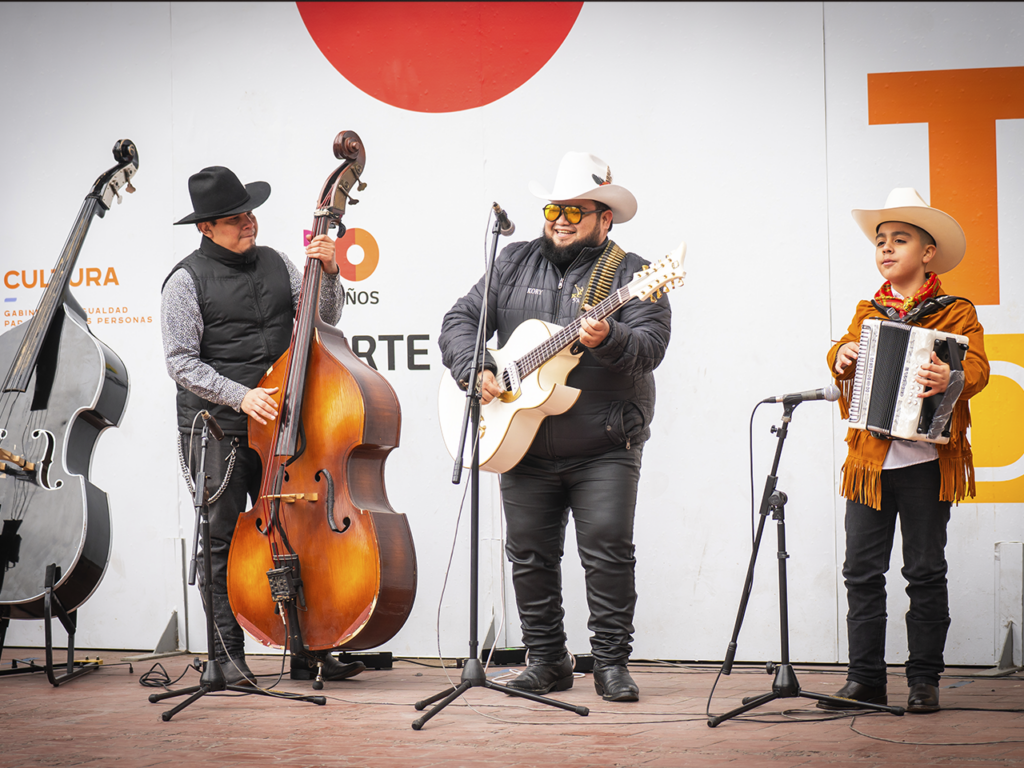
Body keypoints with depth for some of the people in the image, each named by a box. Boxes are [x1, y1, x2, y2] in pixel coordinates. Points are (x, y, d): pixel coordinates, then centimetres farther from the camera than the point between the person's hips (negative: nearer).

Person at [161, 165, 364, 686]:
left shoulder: (275, 263, 12)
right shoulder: (186, 281, -4)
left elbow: (324, 319, 13)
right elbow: (181, 361, -8)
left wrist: (327, 273, -4)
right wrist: (240, 395, -18)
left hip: (276, 423, 5)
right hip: (215, 429, -5)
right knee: (223, 541, 0)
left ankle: (309, 652, 11)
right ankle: (227, 655, 10)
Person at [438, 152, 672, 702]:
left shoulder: (630, 275, -1)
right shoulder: (515, 264, 11)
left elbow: (650, 346, -15)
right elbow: (460, 320, 8)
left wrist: (608, 340, -35)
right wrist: (474, 369, -9)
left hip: (604, 449, -3)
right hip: (525, 447, 4)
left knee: (608, 552, -8)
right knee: (530, 554, 7)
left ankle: (611, 662, 4)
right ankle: (546, 661, 19)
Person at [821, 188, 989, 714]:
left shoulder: (955, 313, 3)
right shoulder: (867, 313, 18)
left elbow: (976, 366, -9)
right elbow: (844, 353, 14)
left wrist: (952, 379, -31)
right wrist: (841, 358, -10)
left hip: (925, 461, -3)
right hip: (868, 459, 4)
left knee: (925, 572, 1)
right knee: (862, 571, 1)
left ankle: (924, 681, 9)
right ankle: (865, 679, 8)